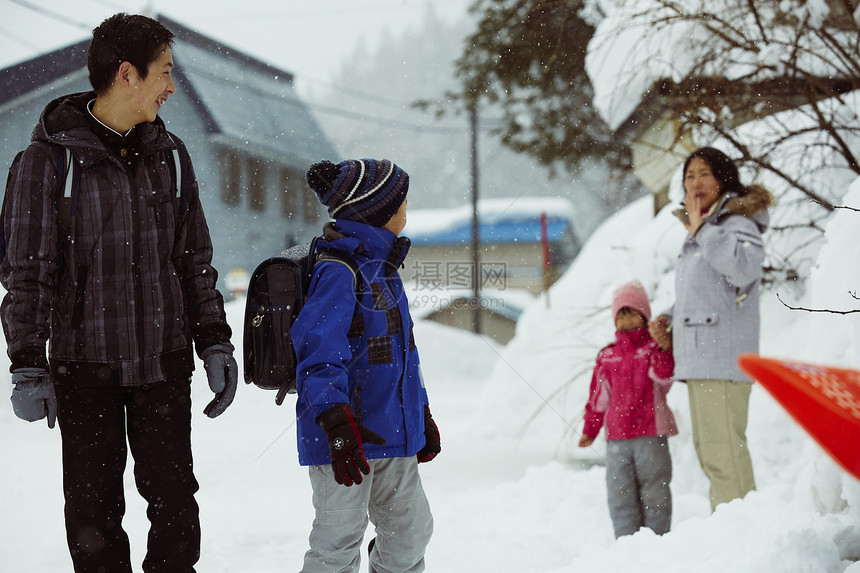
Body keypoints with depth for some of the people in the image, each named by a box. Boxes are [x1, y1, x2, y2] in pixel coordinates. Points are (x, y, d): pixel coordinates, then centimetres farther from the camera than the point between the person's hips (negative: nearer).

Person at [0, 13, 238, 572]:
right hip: (85, 366, -3)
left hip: (165, 359, 3)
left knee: (174, 497, 7)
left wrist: (215, 343, 8)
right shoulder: (51, 158, -8)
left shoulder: (167, 154, 6)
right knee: (94, 510, 4)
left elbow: (195, 259, 13)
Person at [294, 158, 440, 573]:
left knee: (411, 529, 16)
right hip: (346, 439, -9)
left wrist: (421, 414, 27)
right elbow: (318, 351, -22)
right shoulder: (338, 272, -15)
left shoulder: (382, 268, 17)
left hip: (390, 432, 9)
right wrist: (336, 423, -30)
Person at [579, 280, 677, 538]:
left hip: (651, 433, -3)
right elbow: (598, 396, 16)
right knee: (620, 492, 3)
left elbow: (664, 375, -17)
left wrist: (662, 345, -27)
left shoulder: (654, 348, 4)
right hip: (617, 436, 3)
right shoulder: (607, 356, 12)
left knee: (653, 490, 1)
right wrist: (590, 429, 14)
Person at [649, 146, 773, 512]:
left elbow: (743, 269, -28)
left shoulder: (737, 222, -7)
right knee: (708, 450, 16)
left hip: (723, 357, -10)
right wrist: (668, 320, 14)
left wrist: (702, 229, -19)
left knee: (723, 453, -15)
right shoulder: (699, 232, 22)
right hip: (699, 358, 10)